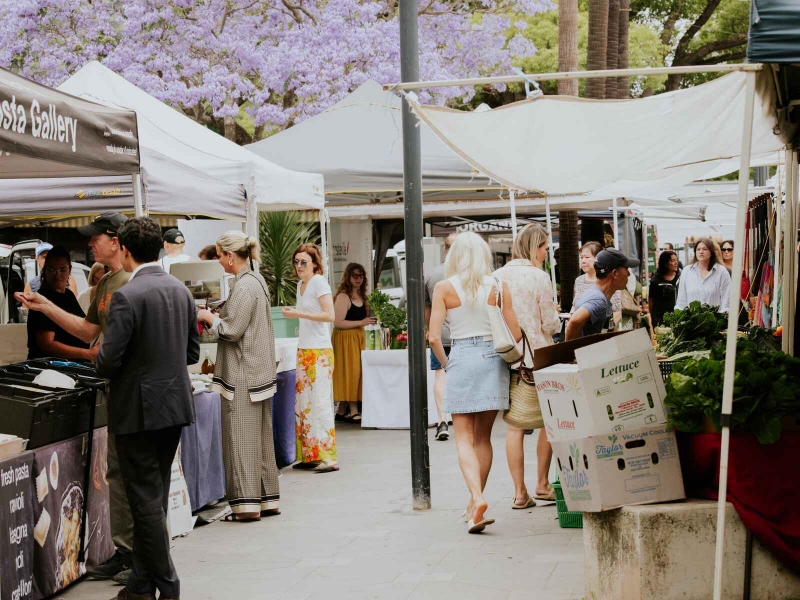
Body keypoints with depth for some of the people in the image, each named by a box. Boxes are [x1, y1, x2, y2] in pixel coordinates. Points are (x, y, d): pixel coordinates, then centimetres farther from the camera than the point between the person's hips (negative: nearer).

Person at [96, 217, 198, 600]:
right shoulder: (182, 291, 6)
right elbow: (193, 353, 13)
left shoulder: (127, 297, -18)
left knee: (146, 501, 1)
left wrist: (100, 360, 3)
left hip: (138, 410, -7)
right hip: (175, 406, 7)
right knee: (154, 499, 15)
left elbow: (108, 362, -18)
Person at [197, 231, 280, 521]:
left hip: (243, 374, -10)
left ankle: (247, 504, -2)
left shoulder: (243, 286, -17)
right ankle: (267, 499, 19)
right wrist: (217, 315, 12)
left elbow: (231, 330, -18)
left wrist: (208, 317, -2)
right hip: (259, 370, 10)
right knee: (260, 436, 13)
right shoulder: (256, 280, 13)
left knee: (241, 436, -4)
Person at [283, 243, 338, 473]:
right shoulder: (301, 284, 16)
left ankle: (328, 458, -6)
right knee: (303, 403, 6)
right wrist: (293, 313, 9)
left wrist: (299, 314, -17)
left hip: (319, 352, -8)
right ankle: (310, 456, 11)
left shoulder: (319, 282, -9)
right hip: (304, 350, 8)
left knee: (320, 402, -9)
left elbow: (330, 315, -19)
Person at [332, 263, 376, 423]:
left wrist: (370, 321, 11)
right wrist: (361, 322, -20)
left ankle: (342, 411, 14)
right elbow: (338, 322, -19)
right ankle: (353, 412, -7)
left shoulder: (361, 295, 15)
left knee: (356, 372, 7)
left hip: (358, 337, 8)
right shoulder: (343, 297, -12)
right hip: (345, 338, -8)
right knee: (350, 371, -8)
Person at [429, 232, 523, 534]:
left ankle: (477, 499, -20)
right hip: (493, 359, 2)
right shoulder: (498, 287, 0)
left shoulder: (444, 288, -4)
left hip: (462, 359, -2)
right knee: (483, 436, 14)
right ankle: (475, 503, 20)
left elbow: (434, 337, -8)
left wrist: (446, 363, 9)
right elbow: (516, 334, 1)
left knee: (464, 438, 1)